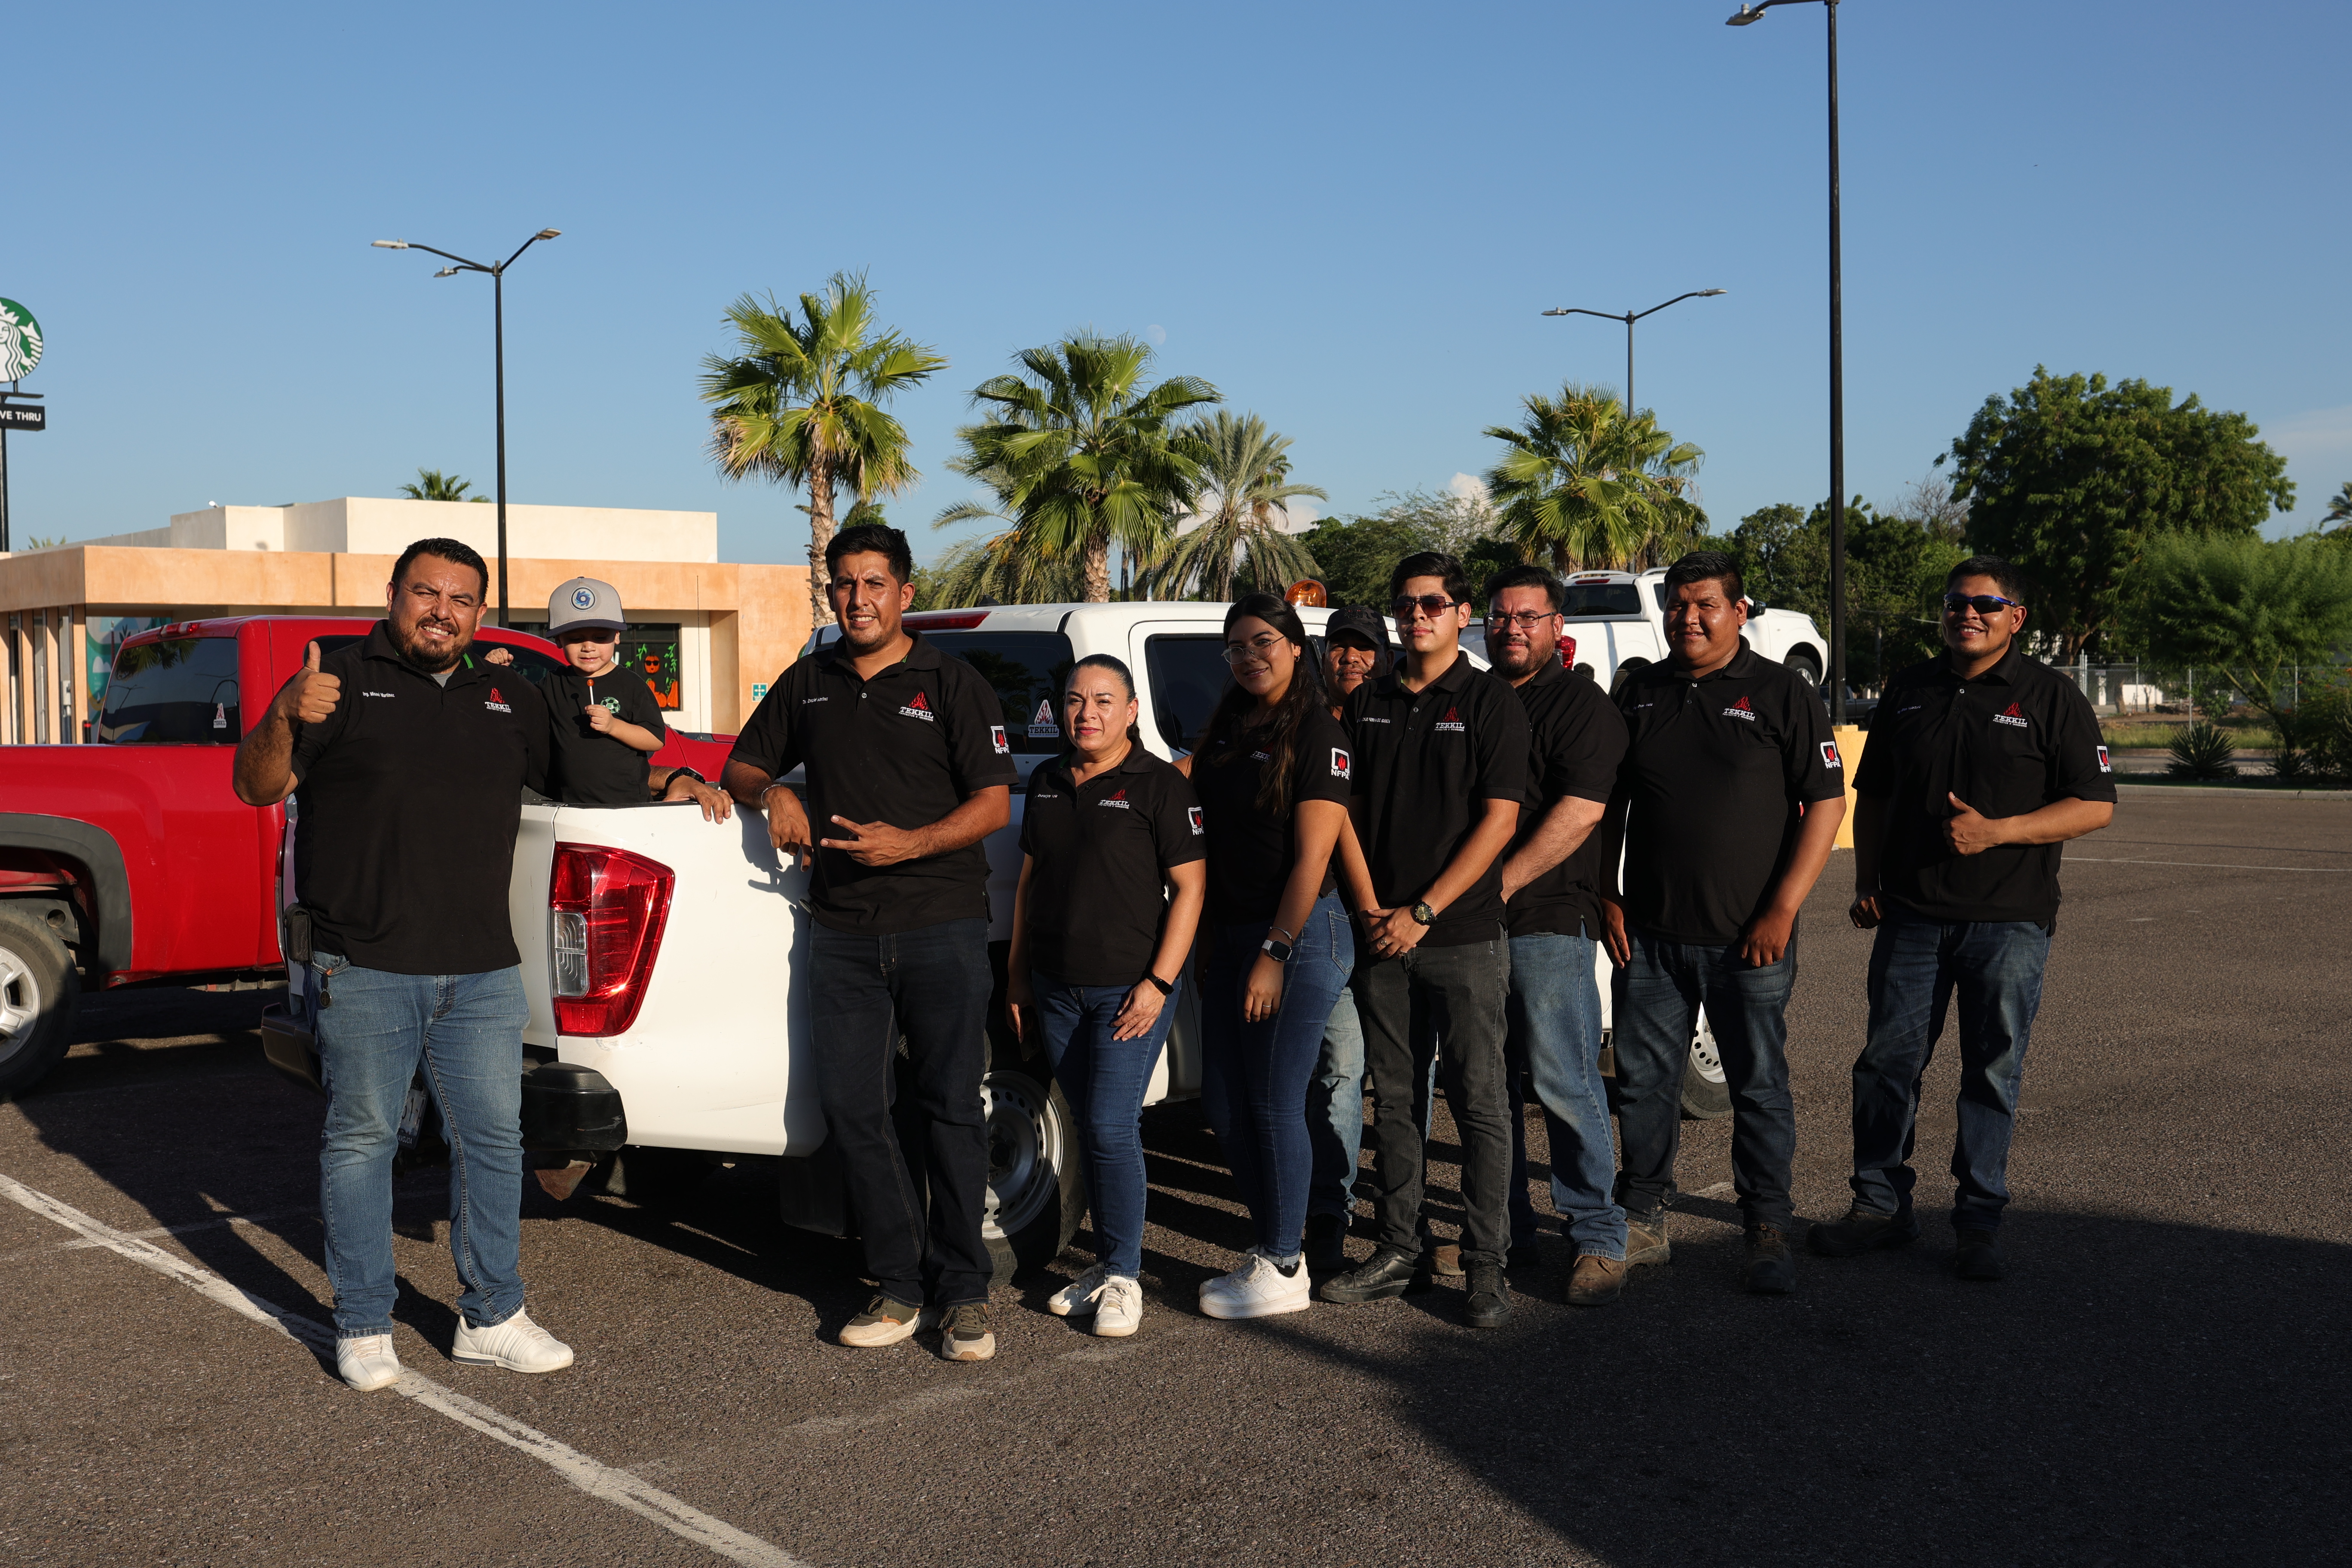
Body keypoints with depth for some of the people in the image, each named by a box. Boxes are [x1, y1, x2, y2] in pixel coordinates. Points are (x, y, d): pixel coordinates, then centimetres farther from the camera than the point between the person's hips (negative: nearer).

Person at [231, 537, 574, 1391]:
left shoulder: (508, 700, 15)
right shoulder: (345, 682, 2)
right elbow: (257, 788, -3)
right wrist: (284, 719, -23)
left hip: (482, 969, 4)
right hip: (365, 968, -4)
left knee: (493, 1137, 7)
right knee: (362, 1138, 4)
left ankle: (493, 1319, 18)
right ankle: (364, 1328, 16)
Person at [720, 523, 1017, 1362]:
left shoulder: (951, 683, 2)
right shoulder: (808, 683, 15)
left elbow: (993, 804, -3)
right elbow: (742, 766, 23)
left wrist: (909, 843, -18)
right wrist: (773, 793, -1)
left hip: (942, 926, -4)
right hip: (845, 934, 4)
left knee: (950, 1107, -2)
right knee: (851, 1107, 1)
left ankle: (963, 1291, 7)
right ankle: (901, 1284, 11)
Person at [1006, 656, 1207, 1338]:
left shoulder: (1160, 785, -7)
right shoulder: (1047, 782, 12)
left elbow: (1190, 887, -10)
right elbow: (1029, 879, 18)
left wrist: (1159, 982, -16)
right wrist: (1017, 972, 16)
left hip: (1130, 987, -6)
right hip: (1056, 990, 6)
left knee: (1112, 1129, -9)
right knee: (1090, 1128, 11)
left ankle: (1125, 1276, 3)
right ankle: (1106, 1265, 21)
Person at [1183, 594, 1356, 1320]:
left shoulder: (1318, 735, -10)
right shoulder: (1227, 730, 12)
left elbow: (1311, 858, -14)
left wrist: (1274, 954, -17)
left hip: (1299, 934, -8)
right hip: (1231, 934, 8)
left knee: (1275, 1102, -3)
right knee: (1223, 1100, 10)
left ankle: (1284, 1269, 9)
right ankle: (1275, 1243, 25)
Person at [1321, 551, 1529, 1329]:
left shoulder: (1490, 701, -2)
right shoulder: (1368, 703, 11)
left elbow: (1498, 820, -8)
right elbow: (1345, 811, 11)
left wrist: (1423, 913, -12)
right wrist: (1371, 911, -2)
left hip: (1463, 938, -4)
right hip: (1381, 938, 4)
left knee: (1478, 1103, -1)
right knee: (1393, 1102, 10)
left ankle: (1487, 1266, 5)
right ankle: (1396, 1251, 20)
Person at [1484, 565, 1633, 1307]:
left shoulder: (1582, 705, -2)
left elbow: (1579, 812, -13)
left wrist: (1501, 885, -15)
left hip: (1548, 920, -6)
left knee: (1564, 1081, -5)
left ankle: (1598, 1238, 5)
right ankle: (1503, 1228, 20)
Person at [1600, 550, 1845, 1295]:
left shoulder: (1782, 693, -2)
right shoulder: (1639, 694, 10)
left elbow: (1826, 803, -6)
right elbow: (1607, 805, 16)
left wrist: (1782, 910, -11)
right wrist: (1607, 898, 7)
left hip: (1748, 939, -3)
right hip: (1649, 934, 4)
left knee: (1760, 1087, 3)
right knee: (1643, 1081, 8)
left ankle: (1768, 1235, 14)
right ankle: (1643, 1221, 22)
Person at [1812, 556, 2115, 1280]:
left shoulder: (2051, 697, 0)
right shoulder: (1909, 691, 11)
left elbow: (2096, 806, -5)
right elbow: (1872, 794, 19)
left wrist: (1996, 831, -15)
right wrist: (1865, 881, 9)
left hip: (2009, 920, -3)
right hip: (1911, 914, 3)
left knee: (1993, 1073, 3)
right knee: (1887, 1061, 4)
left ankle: (1979, 1222, 14)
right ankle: (1880, 1204, 16)